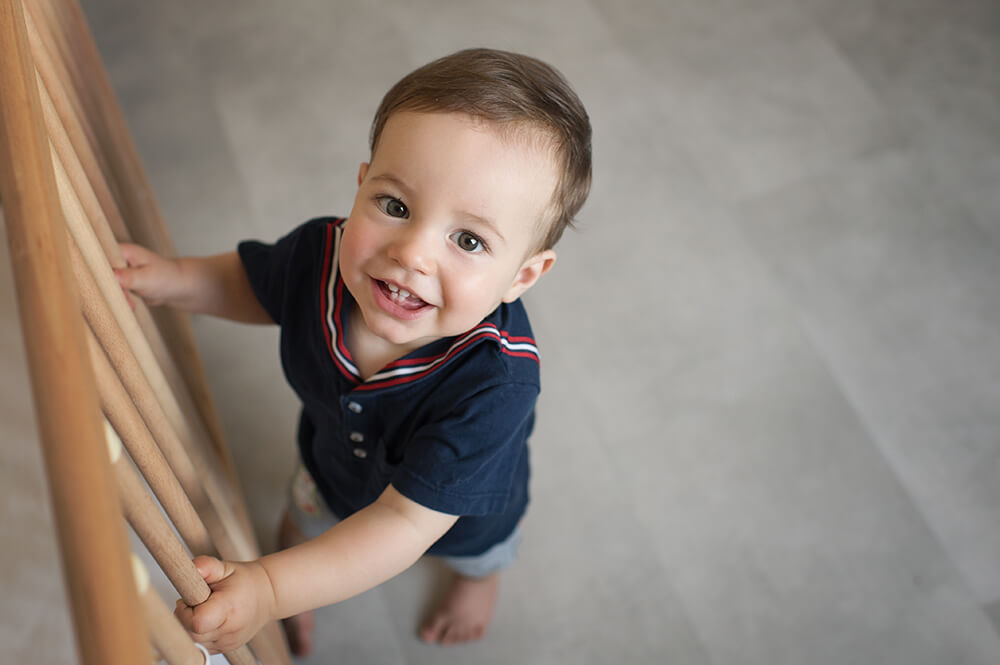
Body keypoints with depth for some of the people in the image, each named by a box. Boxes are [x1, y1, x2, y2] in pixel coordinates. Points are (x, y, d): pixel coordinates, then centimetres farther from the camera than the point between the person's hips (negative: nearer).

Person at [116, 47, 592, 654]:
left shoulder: (497, 382, -50)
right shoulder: (320, 253, -35)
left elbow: (406, 521, -45)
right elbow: (253, 284, -8)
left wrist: (271, 590, -53)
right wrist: (176, 279, -27)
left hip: (462, 505, -2)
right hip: (337, 466, 3)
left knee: (480, 553, 35)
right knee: (306, 520, 34)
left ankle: (481, 575, 72)